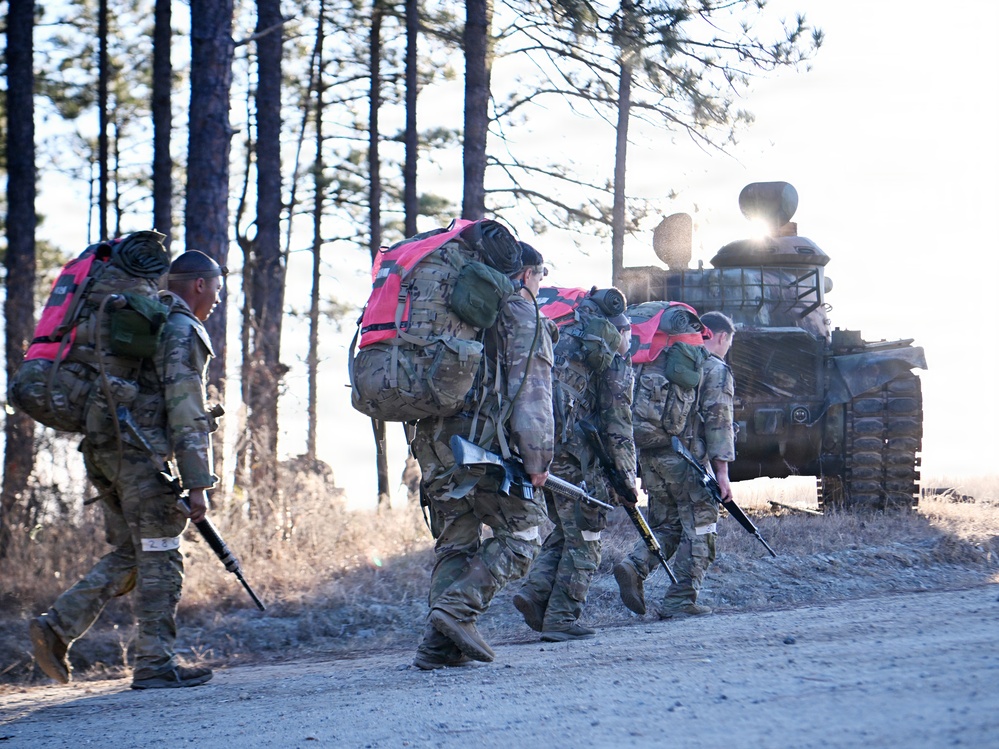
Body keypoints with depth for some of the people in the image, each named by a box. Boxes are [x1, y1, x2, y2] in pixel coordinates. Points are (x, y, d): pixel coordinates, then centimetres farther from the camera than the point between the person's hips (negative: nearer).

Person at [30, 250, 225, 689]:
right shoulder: (182, 331, -8)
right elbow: (186, 413, -15)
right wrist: (197, 483, -17)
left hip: (104, 450, 9)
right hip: (141, 451, -9)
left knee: (128, 554, 13)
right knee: (160, 560, -4)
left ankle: (57, 627, 3)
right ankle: (155, 665, -2)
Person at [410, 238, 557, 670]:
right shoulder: (522, 315, 1)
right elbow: (531, 392, -10)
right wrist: (537, 456, -12)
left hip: (434, 441, 7)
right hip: (485, 441, -7)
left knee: (456, 542, 12)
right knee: (522, 533, 1)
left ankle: (440, 644, 2)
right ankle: (457, 610, -14)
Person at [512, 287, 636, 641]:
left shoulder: (562, 346, 18)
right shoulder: (616, 365, -1)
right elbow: (617, 423, -8)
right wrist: (625, 470, -8)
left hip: (543, 449, 7)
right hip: (577, 456, -7)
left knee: (565, 530, 19)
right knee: (582, 540, 0)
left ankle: (536, 591, 1)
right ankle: (562, 619, -4)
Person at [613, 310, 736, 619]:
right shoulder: (716, 370, -1)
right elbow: (718, 421, -11)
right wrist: (721, 470, -14)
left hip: (648, 454, 7)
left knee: (667, 526, 16)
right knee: (698, 529, 2)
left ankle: (635, 565, -9)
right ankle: (681, 601, -1)